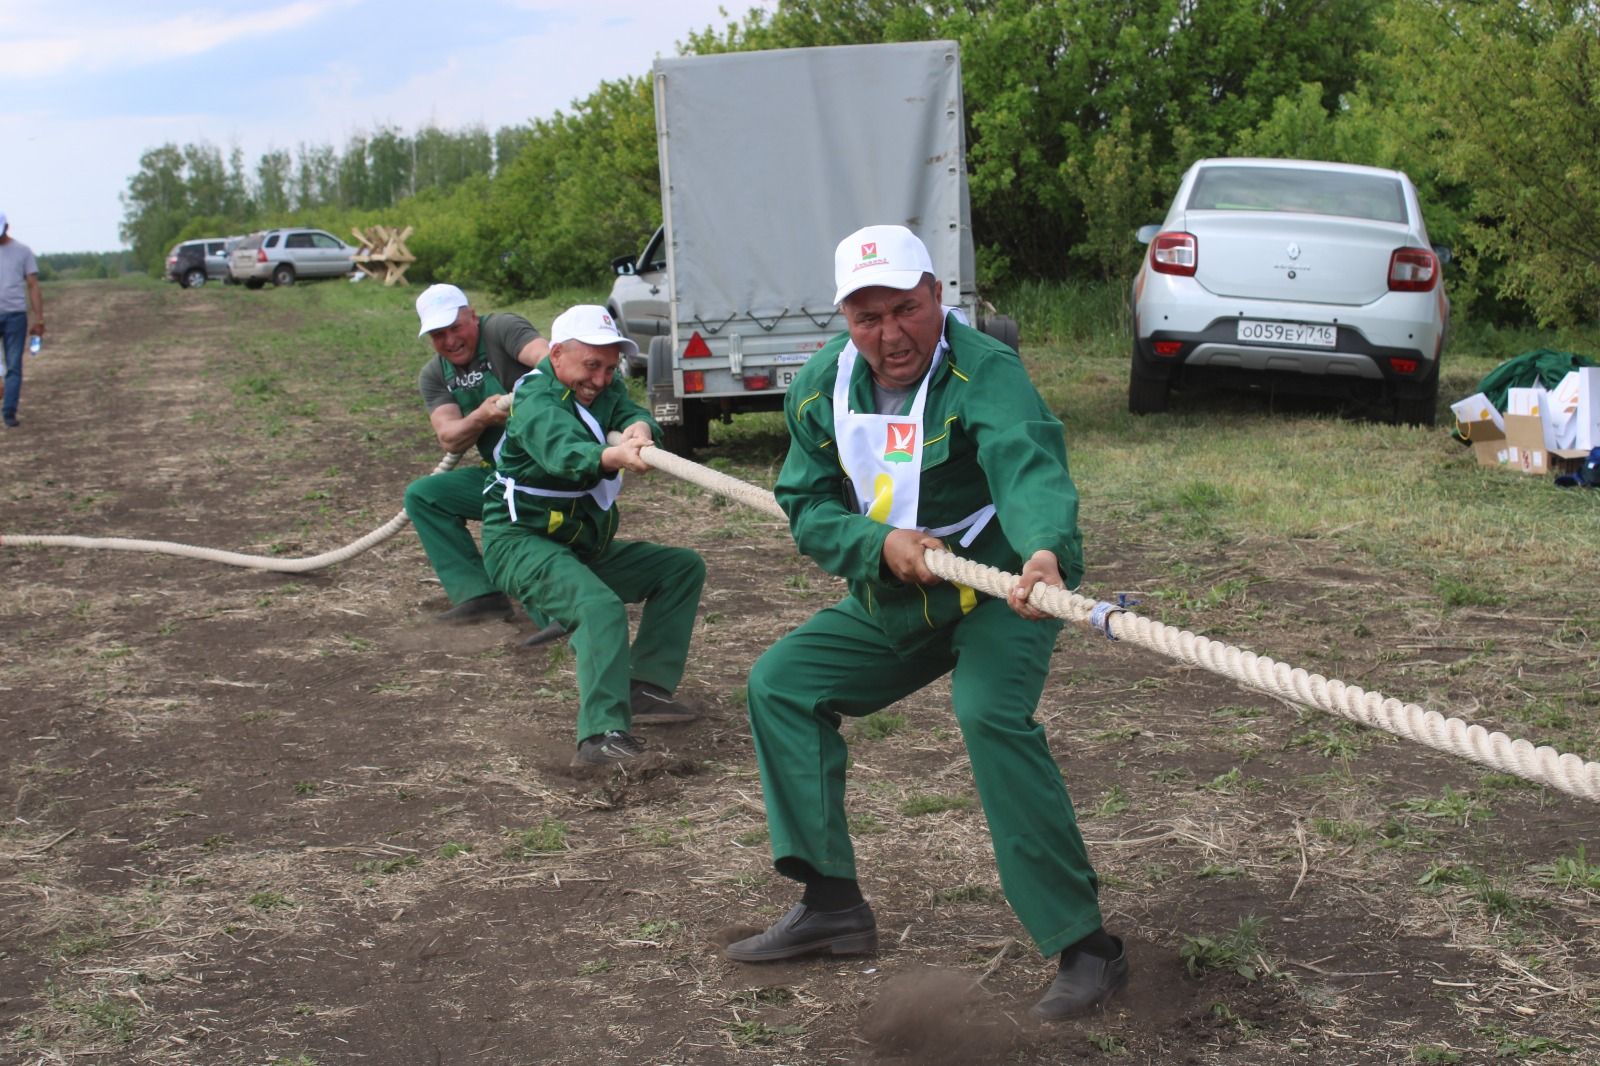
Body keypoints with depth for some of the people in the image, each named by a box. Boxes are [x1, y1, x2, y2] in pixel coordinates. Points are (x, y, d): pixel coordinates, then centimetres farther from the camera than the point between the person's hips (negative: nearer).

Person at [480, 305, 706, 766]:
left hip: (586, 545, 9)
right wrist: (612, 456, -62)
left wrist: (639, 428, -40)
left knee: (683, 567, 9)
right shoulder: (536, 400, -19)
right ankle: (601, 735, -43)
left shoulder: (604, 386, 6)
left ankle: (644, 689, 0)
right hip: (522, 542, -9)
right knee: (601, 607, -33)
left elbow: (634, 415, -14)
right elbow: (563, 452, -41)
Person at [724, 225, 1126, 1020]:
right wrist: (878, 544, -26)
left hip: (1000, 591, -7)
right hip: (889, 602, 7)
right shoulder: (823, 387, -6)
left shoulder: (985, 373, -27)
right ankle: (832, 906, 12)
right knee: (780, 684, 3)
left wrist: (1045, 552, -66)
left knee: (990, 715, -32)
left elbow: (1029, 464, -45)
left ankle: (1084, 945, -23)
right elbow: (806, 507, -5)